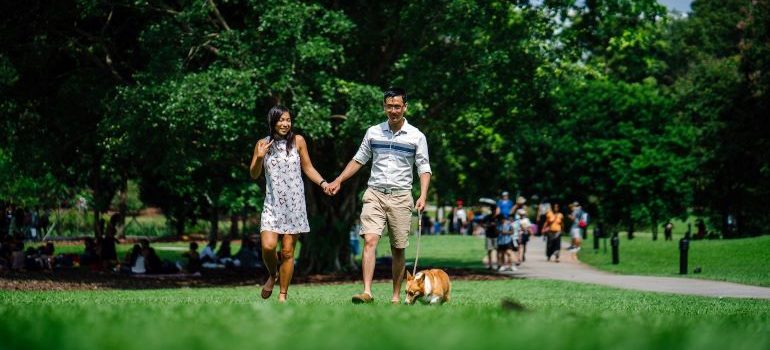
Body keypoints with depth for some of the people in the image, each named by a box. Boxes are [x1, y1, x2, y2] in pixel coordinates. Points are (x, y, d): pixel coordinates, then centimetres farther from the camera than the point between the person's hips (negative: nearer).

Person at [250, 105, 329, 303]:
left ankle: (283, 295, 10)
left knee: (288, 251, 0)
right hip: (272, 203, 0)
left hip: (294, 203, 0)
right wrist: (259, 158, -11)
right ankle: (273, 275, 16)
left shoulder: (297, 141, 1)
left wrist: (323, 183, -7)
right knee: (268, 246, -16)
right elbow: (254, 175, 7)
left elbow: (308, 168, 9)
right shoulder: (263, 144, 4)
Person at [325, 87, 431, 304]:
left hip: (401, 197, -1)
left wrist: (423, 196, -12)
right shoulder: (373, 132, 8)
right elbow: (359, 160, 18)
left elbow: (424, 169, 2)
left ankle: (396, 297, 13)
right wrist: (339, 180, 10)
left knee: (398, 249, 3)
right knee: (369, 240, -16)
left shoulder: (416, 137, 2)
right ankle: (367, 292, -24)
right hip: (375, 194, 1)